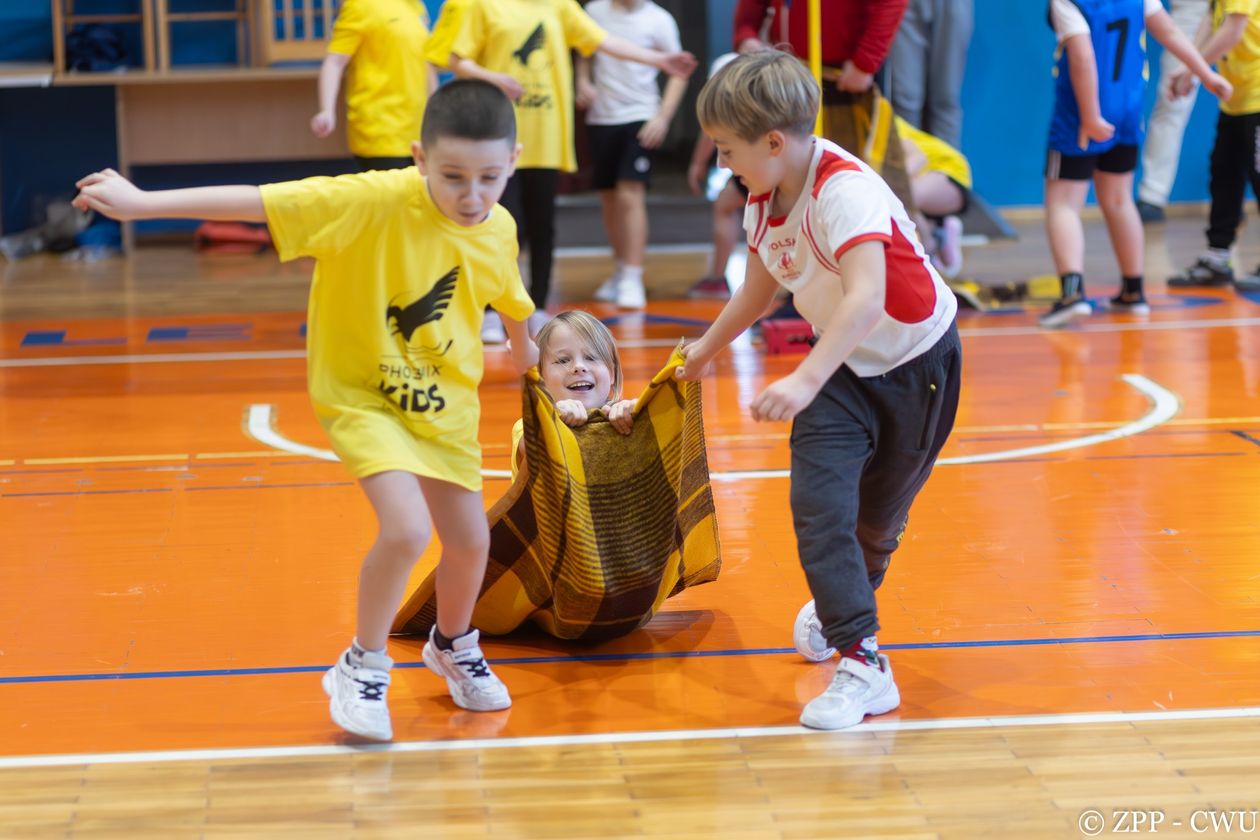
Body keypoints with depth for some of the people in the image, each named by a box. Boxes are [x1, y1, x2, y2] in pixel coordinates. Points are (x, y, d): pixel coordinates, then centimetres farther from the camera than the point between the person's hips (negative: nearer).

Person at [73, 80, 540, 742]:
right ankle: (363, 669, 3)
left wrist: (524, 350, 32)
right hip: (362, 395, -5)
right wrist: (141, 203, -35)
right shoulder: (377, 201, -29)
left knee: (470, 541, 10)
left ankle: (453, 646, 43)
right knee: (406, 529, -23)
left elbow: (511, 300, 12)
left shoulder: (499, 232, -12)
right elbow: (259, 201, -32)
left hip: (445, 401, 5)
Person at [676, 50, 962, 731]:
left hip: (916, 364, -6)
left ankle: (839, 605, 42)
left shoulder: (844, 190, -32)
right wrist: (706, 350, 28)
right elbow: (758, 289, 14)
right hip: (843, 365, 6)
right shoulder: (764, 202, -7)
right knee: (818, 503, -14)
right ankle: (861, 663, -9)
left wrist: (804, 381, -57)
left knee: (879, 518, 12)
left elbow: (866, 300, -46)